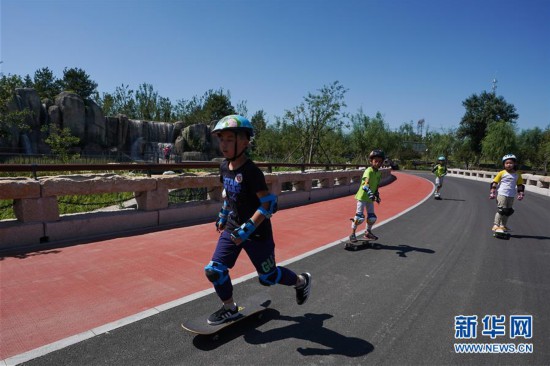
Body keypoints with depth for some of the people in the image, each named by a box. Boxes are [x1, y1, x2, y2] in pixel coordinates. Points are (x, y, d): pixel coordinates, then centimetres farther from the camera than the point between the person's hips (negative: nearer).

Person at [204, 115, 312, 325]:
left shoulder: (251, 171, -23)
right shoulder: (224, 166, 0)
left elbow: (269, 203, -23)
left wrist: (247, 229, -26)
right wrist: (223, 215, 17)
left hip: (257, 232, -6)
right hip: (233, 228, 7)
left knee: (268, 277, 8)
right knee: (214, 270, 0)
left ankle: (302, 281, 37)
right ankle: (230, 309, 24)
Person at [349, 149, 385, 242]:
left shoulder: (378, 173, 7)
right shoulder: (368, 171, -17)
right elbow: (366, 183, -32)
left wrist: (377, 195, 23)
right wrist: (370, 193, -45)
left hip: (370, 198, 7)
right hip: (362, 196, -7)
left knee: (372, 217, 9)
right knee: (360, 217, -8)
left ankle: (368, 232, 30)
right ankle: (352, 234, 5)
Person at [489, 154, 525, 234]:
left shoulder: (517, 174, 5)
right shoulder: (502, 173, -5)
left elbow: (520, 185, 13)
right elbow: (494, 183, -3)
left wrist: (520, 194, 5)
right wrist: (492, 192, -8)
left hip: (511, 196, 5)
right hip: (502, 194, -5)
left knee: (508, 211, 12)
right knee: (501, 210, -11)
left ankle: (503, 226, 24)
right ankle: (496, 225, -7)